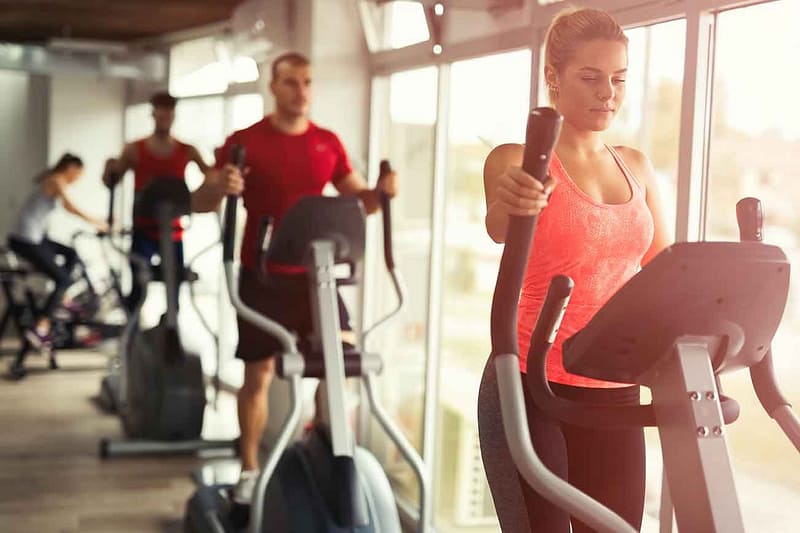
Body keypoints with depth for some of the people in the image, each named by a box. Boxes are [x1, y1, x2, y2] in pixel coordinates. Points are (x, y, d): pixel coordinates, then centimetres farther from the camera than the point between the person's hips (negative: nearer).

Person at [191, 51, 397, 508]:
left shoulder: (329, 143, 6)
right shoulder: (246, 142, -5)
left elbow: (356, 200, 11)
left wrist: (380, 192, -12)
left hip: (312, 272, 3)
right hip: (262, 275, -3)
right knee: (258, 374, 5)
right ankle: (250, 470, 20)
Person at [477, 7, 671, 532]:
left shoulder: (637, 167, 12)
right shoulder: (518, 160, -5)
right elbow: (500, 227, -27)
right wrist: (509, 204, -51)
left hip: (615, 393, 5)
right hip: (530, 388, -5)